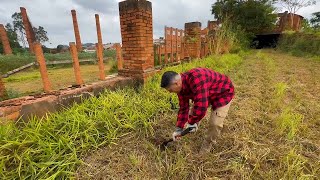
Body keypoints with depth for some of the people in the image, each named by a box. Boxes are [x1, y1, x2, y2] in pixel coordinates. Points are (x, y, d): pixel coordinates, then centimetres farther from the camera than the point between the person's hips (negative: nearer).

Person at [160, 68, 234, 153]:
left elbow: (201, 106, -44)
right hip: (208, 94, 8)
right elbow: (183, 108, -5)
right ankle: (193, 129, 40)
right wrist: (179, 129, -5)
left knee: (215, 123, -16)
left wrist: (192, 122, -25)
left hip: (223, 93, -7)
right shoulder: (181, 86, -12)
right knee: (193, 112, 12)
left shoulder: (196, 79, -42)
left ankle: (204, 150, 6)